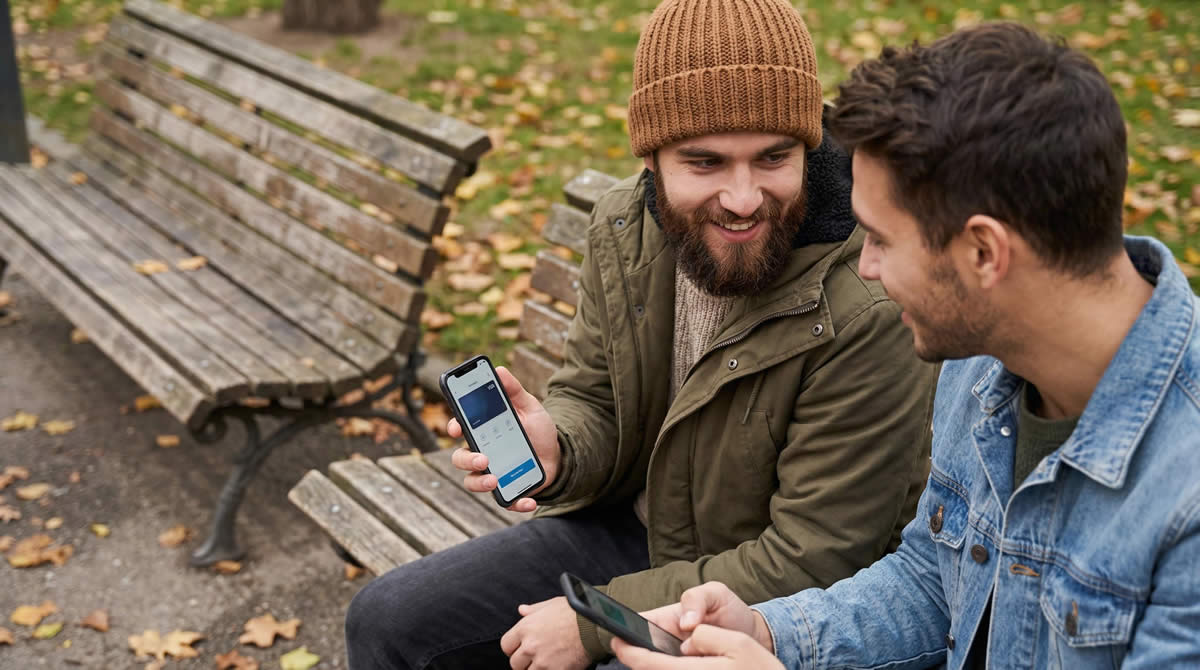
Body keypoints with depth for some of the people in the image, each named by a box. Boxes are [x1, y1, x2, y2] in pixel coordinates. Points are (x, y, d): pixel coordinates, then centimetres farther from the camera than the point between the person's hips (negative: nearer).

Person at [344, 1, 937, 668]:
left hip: (762, 611, -6)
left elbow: (807, 565, -24)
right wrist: (556, 451, -22)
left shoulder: (872, 312, -29)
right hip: (632, 527, 6)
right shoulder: (625, 227, -9)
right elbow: (592, 402, 4)